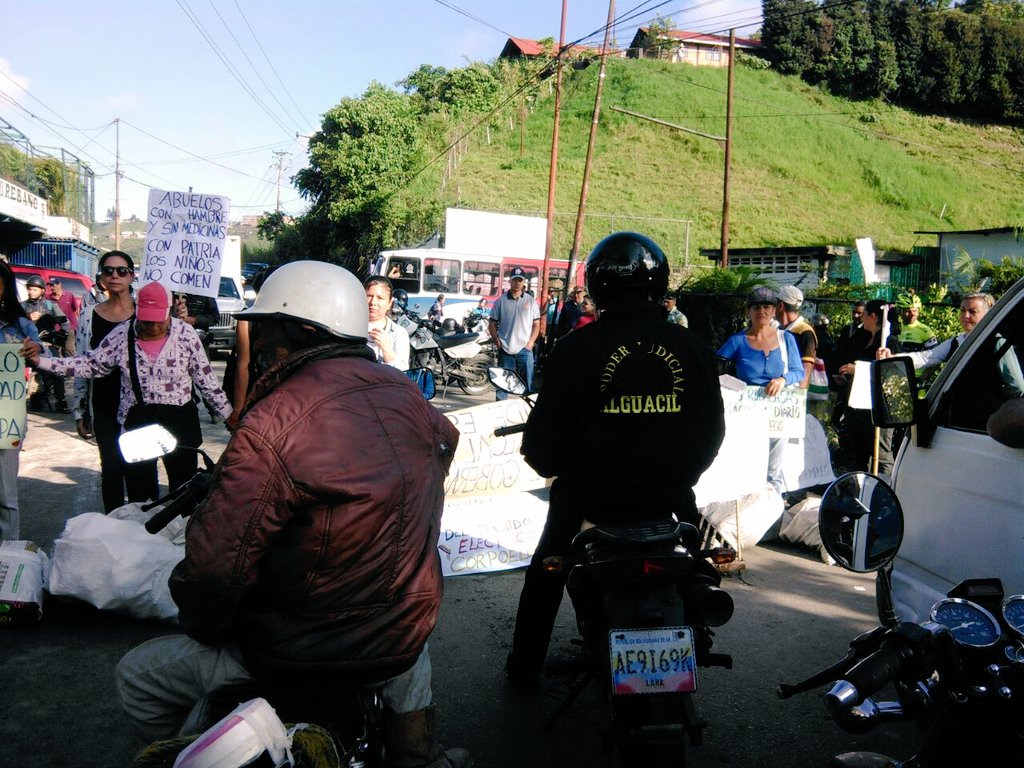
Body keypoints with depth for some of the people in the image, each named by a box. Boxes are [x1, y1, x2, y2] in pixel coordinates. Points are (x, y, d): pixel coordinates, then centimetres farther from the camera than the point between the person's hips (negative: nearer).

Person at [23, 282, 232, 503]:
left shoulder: (185, 335, -6)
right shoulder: (122, 335, -2)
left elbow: (205, 378, 0)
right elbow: (91, 364, 6)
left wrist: (229, 414, 1)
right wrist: (40, 361, -1)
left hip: (179, 420, -2)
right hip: (137, 421, 2)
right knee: (138, 493, 9)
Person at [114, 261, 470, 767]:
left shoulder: (273, 423, -24)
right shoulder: (406, 392, -3)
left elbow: (214, 564, -26)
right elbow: (446, 442, 19)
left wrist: (203, 626, -3)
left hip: (303, 656, -5)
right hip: (404, 644, 6)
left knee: (137, 677, 14)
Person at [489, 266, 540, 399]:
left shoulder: (531, 301, 5)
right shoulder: (500, 301, 3)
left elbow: (536, 324, 7)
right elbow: (492, 325, 6)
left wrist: (530, 343, -4)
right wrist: (498, 343, -4)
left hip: (525, 349, 0)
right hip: (505, 350, 0)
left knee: (528, 384, 2)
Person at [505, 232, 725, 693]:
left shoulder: (577, 347, -14)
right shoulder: (690, 346, -4)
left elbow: (544, 427, -9)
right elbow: (713, 429, 4)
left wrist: (548, 463, 12)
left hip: (588, 488, -2)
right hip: (669, 492, 3)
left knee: (547, 570, 25)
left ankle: (524, 669, 36)